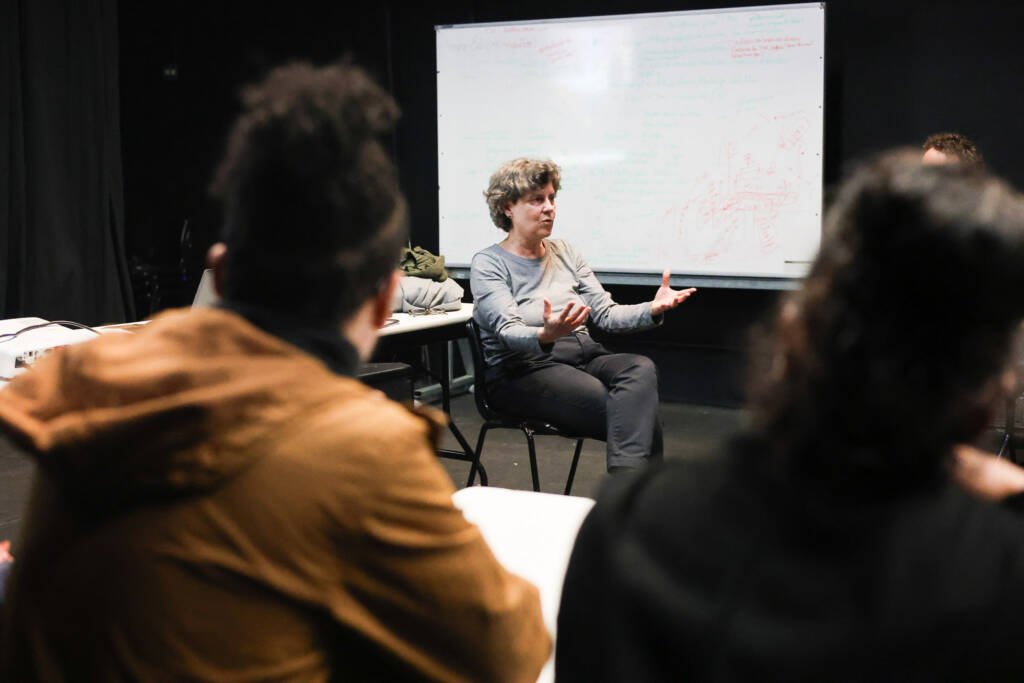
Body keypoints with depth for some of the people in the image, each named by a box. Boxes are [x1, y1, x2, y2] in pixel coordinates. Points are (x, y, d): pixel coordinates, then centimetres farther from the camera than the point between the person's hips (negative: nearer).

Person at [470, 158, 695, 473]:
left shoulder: (565, 252, 17)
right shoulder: (488, 263, -2)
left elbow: (606, 314, 11)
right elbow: (508, 332, -17)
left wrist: (653, 309, -9)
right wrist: (545, 336, -41)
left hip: (583, 355, 6)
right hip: (523, 369, -6)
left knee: (641, 368, -31)